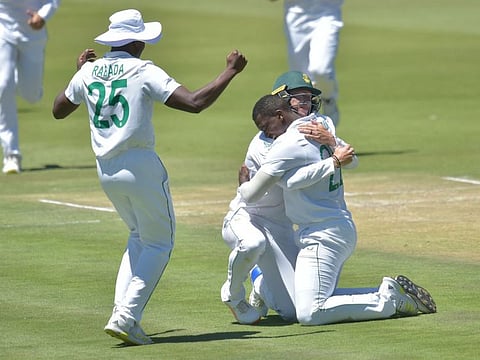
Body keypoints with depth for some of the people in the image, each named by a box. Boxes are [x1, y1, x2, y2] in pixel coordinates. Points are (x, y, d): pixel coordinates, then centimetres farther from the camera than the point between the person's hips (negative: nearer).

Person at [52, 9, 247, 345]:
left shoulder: (89, 72, 6)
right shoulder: (144, 72, -11)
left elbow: (59, 110, 22)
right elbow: (195, 102, -18)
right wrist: (231, 71, -9)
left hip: (106, 171, 6)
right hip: (141, 166, -6)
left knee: (139, 237, 25)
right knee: (159, 242, 8)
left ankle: (122, 311, 10)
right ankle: (127, 317, -6)